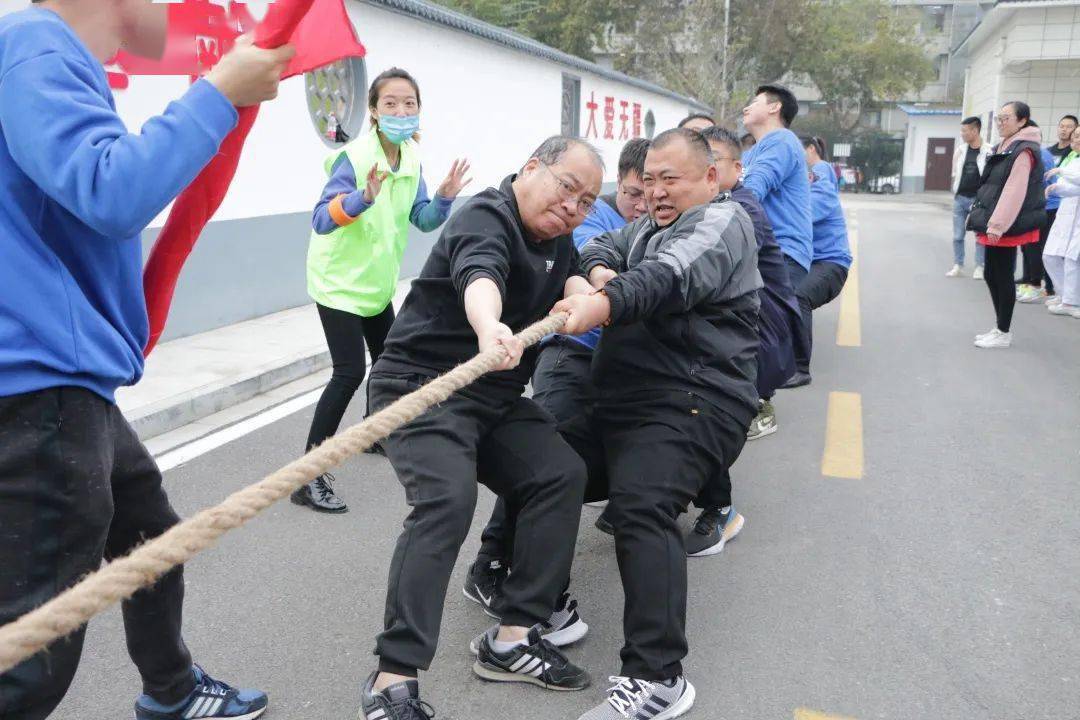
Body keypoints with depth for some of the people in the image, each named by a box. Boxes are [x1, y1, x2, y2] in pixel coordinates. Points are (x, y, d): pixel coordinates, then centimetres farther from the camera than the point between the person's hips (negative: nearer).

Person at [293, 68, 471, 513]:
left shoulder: (412, 159, 0)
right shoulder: (354, 158, -22)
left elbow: (422, 220, 3)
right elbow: (321, 220, -29)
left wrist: (444, 198, -16)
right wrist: (363, 198, -45)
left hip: (378, 282, 8)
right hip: (339, 281, -8)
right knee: (350, 372, -16)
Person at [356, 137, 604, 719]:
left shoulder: (557, 239, 14)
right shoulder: (486, 218, -15)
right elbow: (480, 275, -36)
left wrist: (579, 293, -14)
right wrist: (490, 329, -58)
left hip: (496, 399, 8)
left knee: (561, 474, -6)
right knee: (447, 499, -27)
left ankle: (512, 639, -3)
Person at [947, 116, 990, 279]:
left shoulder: (988, 151, -7)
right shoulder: (960, 150, 5)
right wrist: (954, 193, 8)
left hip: (978, 198, -4)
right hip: (960, 198, 4)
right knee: (958, 235, 7)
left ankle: (979, 267, 12)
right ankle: (957, 266, 16)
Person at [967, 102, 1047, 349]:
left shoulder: (1024, 150, -15)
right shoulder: (1005, 147, 16)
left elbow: (1014, 191, -22)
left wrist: (997, 224, -24)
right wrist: (981, 216, 20)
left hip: (1006, 227, -10)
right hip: (994, 224, 10)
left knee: (1003, 277, -2)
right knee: (992, 275, 14)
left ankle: (1004, 333, 7)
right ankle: (1000, 327, 24)